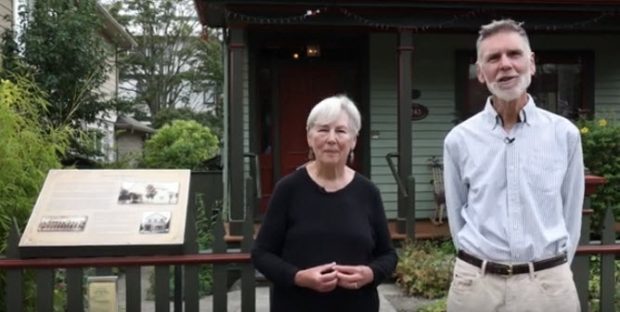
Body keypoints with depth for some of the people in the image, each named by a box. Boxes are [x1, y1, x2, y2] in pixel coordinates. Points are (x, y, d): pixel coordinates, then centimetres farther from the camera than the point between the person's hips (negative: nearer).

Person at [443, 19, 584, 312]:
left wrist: (554, 271, 7)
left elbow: (571, 213, 5)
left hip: (548, 284, 0)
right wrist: (477, 264, 8)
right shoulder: (458, 139, -2)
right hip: (476, 284, 0)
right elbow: (456, 216, 7)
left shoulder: (565, 134, -1)